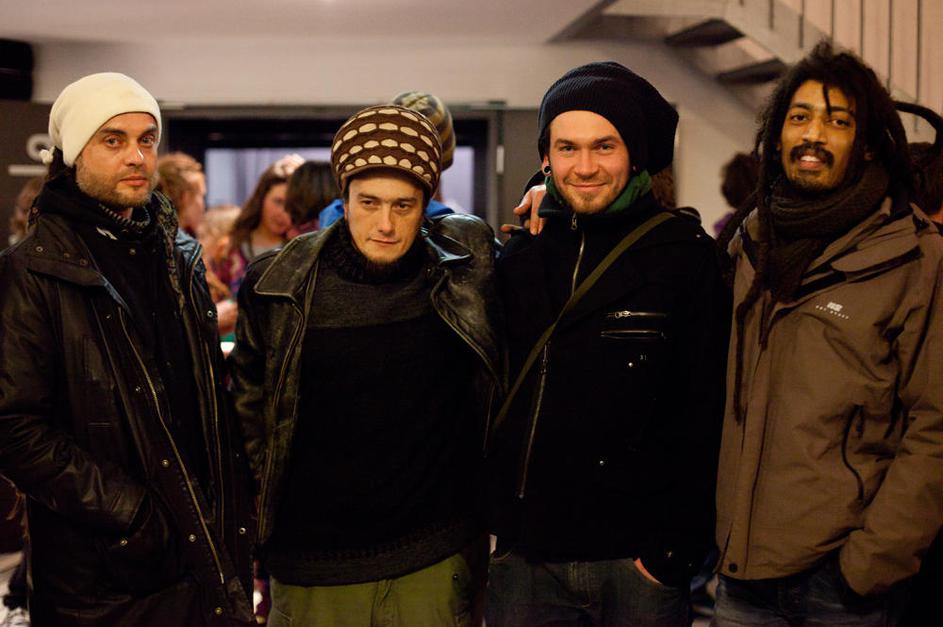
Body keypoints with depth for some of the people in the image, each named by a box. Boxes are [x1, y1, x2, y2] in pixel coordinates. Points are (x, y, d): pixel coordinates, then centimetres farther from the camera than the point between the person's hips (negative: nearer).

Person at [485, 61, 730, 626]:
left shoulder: (685, 254, -5)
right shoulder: (519, 256, 6)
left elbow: (704, 415, -7)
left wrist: (679, 545, -11)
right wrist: (497, 525, 7)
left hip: (637, 559, -3)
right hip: (525, 554, 3)